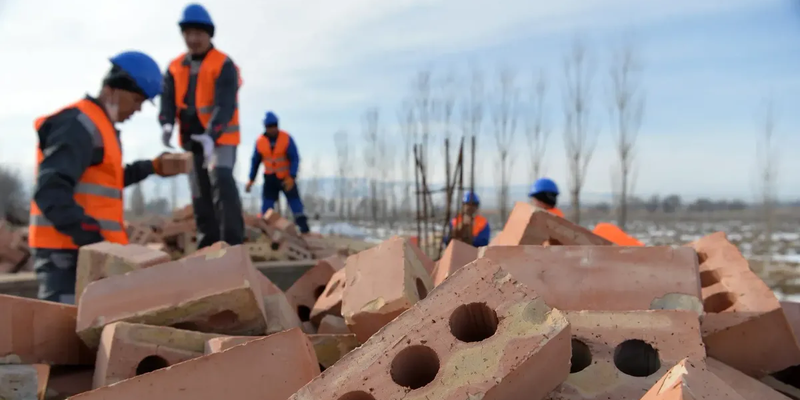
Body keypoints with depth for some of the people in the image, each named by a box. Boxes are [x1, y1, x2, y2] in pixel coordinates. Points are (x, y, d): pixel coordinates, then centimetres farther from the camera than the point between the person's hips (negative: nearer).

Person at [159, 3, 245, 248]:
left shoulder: (224, 65, -10)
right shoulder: (175, 67, 8)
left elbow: (224, 105, -22)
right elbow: (168, 99, -3)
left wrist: (211, 136, -38)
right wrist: (166, 124, -25)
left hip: (220, 138, -6)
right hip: (191, 140, 6)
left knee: (222, 181, -27)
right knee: (200, 194, 11)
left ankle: (232, 243, -26)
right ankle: (208, 246, 22)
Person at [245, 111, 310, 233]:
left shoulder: (286, 138, -14)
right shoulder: (260, 141, -6)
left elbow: (295, 158, -16)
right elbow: (255, 161, 4)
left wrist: (292, 177, -27)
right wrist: (251, 180, 1)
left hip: (286, 177, -2)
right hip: (270, 177, 2)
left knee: (294, 200, 0)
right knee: (267, 204, -5)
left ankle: (304, 227, 6)